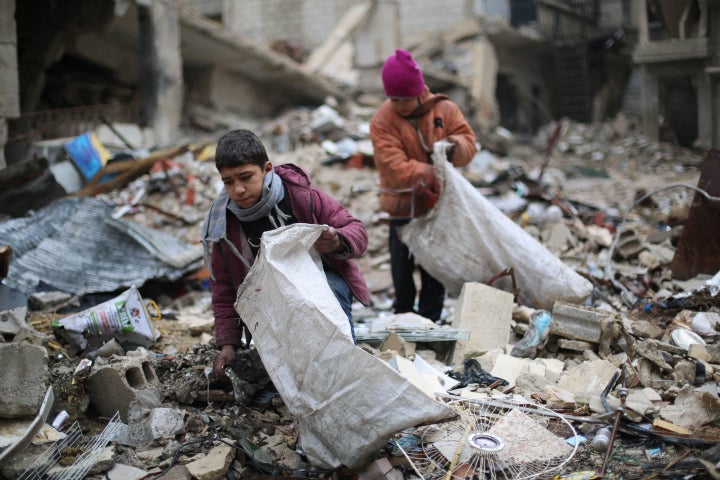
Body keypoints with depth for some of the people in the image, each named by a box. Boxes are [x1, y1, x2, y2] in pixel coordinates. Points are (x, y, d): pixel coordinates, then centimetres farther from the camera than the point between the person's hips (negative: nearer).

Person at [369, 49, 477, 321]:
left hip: (438, 201, 2)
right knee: (402, 264, 10)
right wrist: (431, 175, -35)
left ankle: (430, 318, 24)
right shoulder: (382, 121, -12)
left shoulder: (444, 109, -4)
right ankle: (403, 316, 28)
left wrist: (455, 146, -26)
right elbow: (395, 166, -21)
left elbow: (468, 140, -1)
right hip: (402, 205, -1)